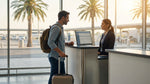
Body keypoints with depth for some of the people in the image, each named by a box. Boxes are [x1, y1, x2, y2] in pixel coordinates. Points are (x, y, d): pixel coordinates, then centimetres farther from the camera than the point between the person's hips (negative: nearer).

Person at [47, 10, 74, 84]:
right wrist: (60, 52, -26)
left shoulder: (60, 28, 17)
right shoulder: (56, 28, -15)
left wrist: (68, 43, 15)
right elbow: (50, 42, -23)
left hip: (60, 58, 10)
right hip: (55, 58, -10)